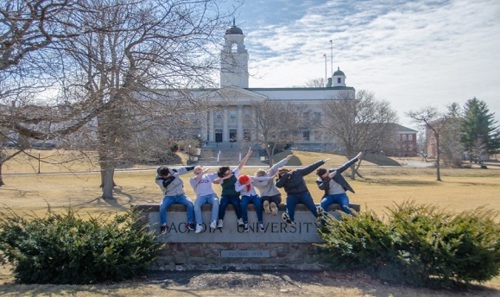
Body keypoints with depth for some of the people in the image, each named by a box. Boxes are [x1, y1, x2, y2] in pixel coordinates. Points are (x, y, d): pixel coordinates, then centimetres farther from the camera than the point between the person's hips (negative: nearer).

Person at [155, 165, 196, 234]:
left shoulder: (173, 171, -5)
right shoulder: (158, 179, -10)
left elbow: (184, 169, 3)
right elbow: (165, 184, -30)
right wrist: (173, 176, -36)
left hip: (180, 195, 2)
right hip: (169, 196, -1)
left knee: (190, 203, -24)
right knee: (162, 206, -31)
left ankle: (190, 223, -14)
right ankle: (163, 225, -16)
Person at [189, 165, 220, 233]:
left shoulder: (208, 176, 21)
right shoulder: (192, 179, 13)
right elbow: (196, 178, -11)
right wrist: (204, 171, -10)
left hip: (211, 194, 1)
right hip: (201, 196, -1)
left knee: (216, 201, -34)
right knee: (196, 205, -33)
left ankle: (213, 222, -37)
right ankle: (199, 225, -32)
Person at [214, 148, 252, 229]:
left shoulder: (234, 173, -3)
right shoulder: (222, 179, -5)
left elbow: (241, 165, -9)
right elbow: (214, 181, -26)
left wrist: (248, 154, -15)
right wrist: (225, 178, -31)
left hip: (235, 195, 0)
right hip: (225, 196, 0)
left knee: (236, 203, -31)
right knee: (222, 204, -30)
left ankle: (240, 220, -20)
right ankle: (220, 221, -22)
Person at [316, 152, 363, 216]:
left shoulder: (334, 171, -2)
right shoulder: (319, 181, -5)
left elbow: (345, 166, 0)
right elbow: (321, 187, -26)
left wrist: (357, 158, -3)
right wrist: (329, 178, -36)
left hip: (341, 195, 0)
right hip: (330, 196, 1)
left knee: (345, 207, -30)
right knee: (322, 204, -30)